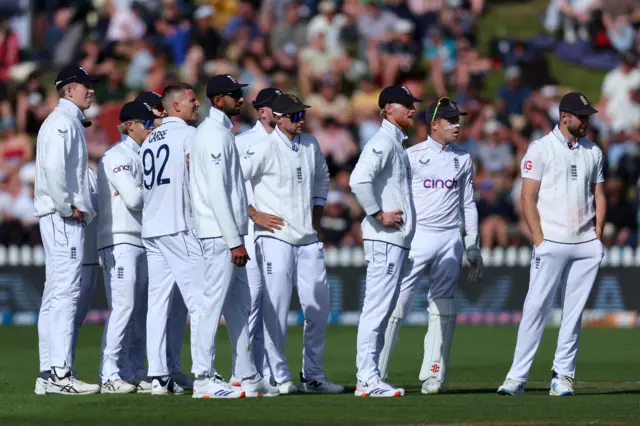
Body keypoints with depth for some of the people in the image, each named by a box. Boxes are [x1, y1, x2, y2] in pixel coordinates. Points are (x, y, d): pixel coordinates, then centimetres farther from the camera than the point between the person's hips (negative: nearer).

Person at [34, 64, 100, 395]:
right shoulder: (63, 121, -10)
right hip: (63, 218, -11)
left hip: (67, 217, 11)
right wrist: (69, 206, -19)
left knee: (56, 294, 10)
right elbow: (53, 168, -24)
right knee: (65, 290, -14)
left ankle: (48, 374, 12)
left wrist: (85, 208, 13)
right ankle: (60, 373, -18)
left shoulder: (70, 122, 22)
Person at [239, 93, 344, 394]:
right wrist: (254, 213, -11)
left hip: (308, 238, 7)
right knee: (276, 307, -7)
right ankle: (279, 377, 0)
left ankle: (313, 376, 16)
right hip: (276, 237, -7)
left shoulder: (310, 145, 10)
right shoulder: (264, 149, -10)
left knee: (319, 306, 7)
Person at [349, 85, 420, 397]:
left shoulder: (398, 144, 19)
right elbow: (359, 180, -26)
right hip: (385, 239, -10)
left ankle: (368, 377, 14)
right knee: (377, 307, -10)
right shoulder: (383, 142, -12)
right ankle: (368, 380, -10)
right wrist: (378, 214, -20)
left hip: (397, 238, 10)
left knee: (383, 308, 11)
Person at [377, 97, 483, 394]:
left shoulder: (463, 160, 12)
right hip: (418, 234, -4)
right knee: (397, 305, -9)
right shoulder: (412, 156, -1)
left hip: (450, 239, 4)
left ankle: (432, 376, 8)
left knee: (443, 309, 4)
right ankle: (375, 372, -6)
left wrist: (473, 249, 13)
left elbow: (468, 205, 16)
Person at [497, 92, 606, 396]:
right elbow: (528, 198, -5)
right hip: (552, 243, -5)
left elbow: (599, 196, 17)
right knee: (536, 307, -9)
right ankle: (517, 376, -8)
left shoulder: (593, 152, 13)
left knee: (574, 312, 5)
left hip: (586, 246, 5)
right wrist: (539, 240, -12)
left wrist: (597, 236, 5)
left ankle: (562, 376, 9)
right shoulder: (540, 149, -2)